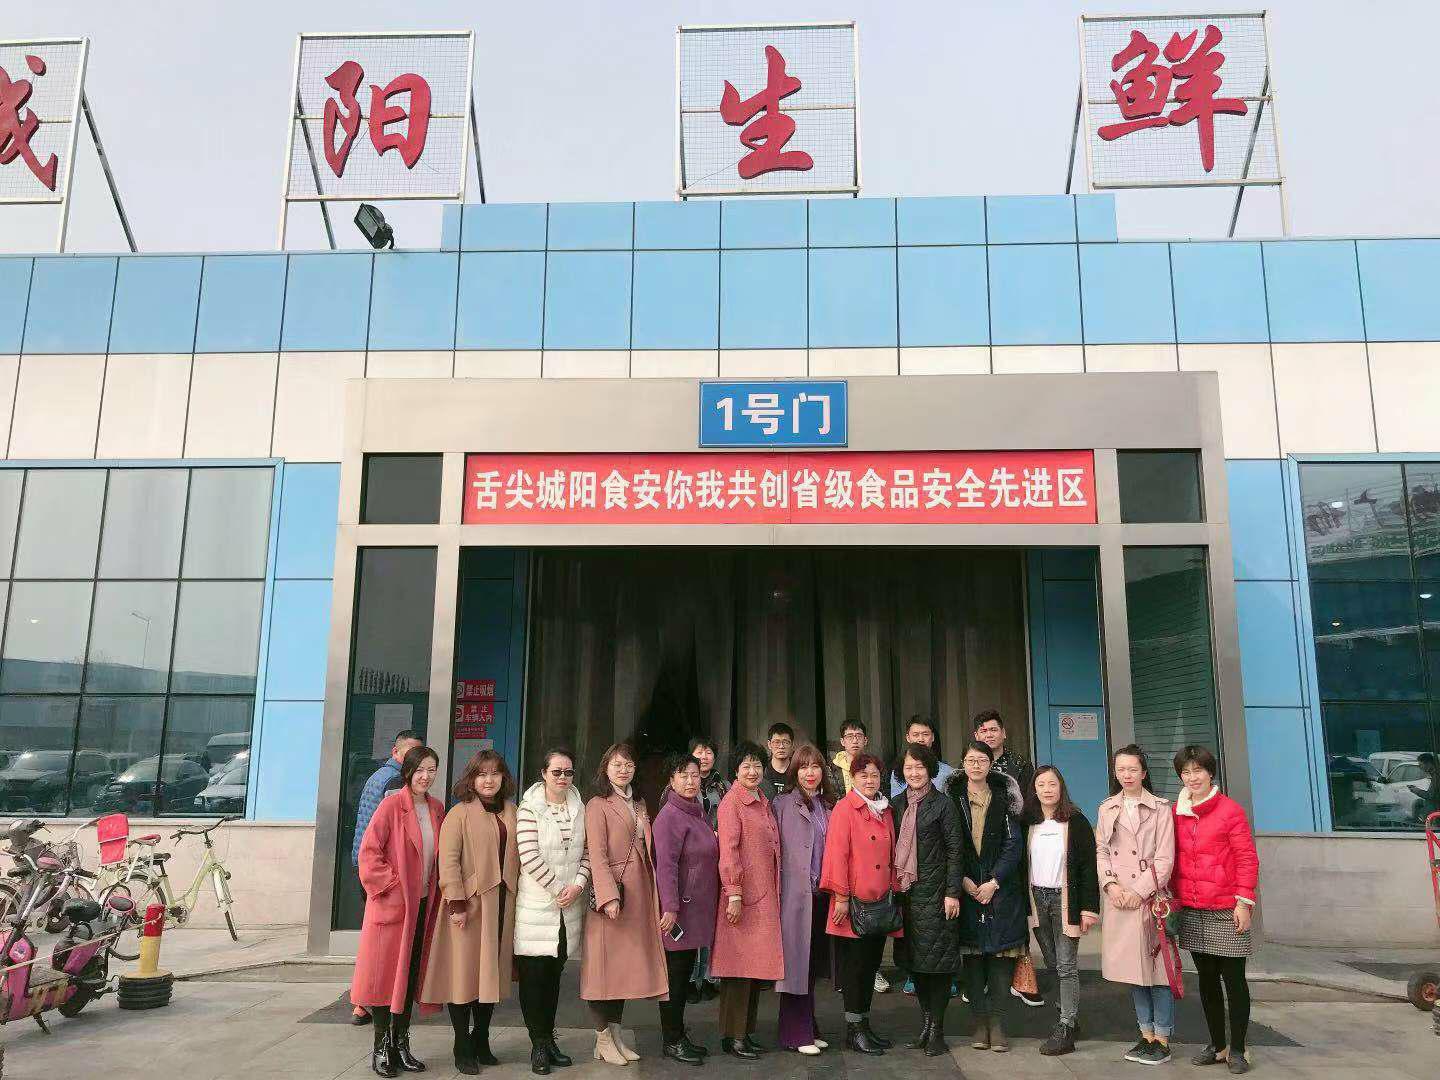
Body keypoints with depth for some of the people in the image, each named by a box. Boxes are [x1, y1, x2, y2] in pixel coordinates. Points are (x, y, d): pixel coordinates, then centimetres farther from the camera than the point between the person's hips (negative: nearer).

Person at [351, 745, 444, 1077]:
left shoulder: (437, 808, 7)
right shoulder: (391, 805, -11)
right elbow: (369, 853, -13)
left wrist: (435, 886, 5)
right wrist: (393, 885, -14)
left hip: (423, 904, 6)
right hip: (391, 903, -6)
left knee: (411, 974, 11)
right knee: (385, 973, 1)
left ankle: (401, 1044, 21)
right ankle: (382, 1047, 13)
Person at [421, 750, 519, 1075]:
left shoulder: (511, 813, 12)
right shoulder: (459, 813, -3)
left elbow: (518, 857, 14)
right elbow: (448, 861, -10)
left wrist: (517, 899, 8)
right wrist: (456, 903, -16)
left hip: (502, 904, 5)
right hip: (469, 903, -4)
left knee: (493, 971, 10)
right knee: (464, 973, 0)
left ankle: (481, 1040, 24)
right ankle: (463, 1048, 12)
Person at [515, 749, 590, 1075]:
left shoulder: (579, 809, 8)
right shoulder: (529, 808, -8)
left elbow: (586, 852, 8)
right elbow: (529, 855, -14)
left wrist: (578, 884, -7)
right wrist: (557, 889, -12)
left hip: (568, 906, 5)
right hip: (536, 905, -5)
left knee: (555, 972, 12)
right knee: (533, 973, 0)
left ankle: (548, 1038, 22)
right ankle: (539, 1044, 11)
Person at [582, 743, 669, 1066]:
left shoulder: (639, 805, 16)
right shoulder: (597, 805, -6)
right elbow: (597, 855, -13)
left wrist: (651, 892, 9)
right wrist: (609, 895, -22)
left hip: (640, 891, 7)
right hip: (612, 890, -7)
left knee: (627, 963, 11)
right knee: (605, 964, -1)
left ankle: (616, 1033, 20)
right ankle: (603, 1040, 8)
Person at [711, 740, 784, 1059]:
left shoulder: (763, 803, 16)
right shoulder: (732, 801, -9)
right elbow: (728, 850, -15)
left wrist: (774, 893, 14)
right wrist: (734, 894, -19)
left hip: (765, 895, 8)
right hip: (743, 895, -8)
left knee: (757, 962, 12)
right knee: (740, 963, -3)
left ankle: (747, 1031, 22)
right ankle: (733, 1036, 6)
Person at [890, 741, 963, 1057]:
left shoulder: (942, 805, -5)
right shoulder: (896, 804, 9)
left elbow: (955, 850, -6)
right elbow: (893, 847, 12)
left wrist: (953, 892, -10)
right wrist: (892, 885, 7)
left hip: (935, 891, -5)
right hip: (905, 890, 5)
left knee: (937, 958, -1)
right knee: (914, 959, 10)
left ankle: (936, 1030, 8)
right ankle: (925, 1021, 23)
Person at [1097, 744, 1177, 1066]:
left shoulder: (1160, 809, -2)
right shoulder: (1107, 809, 11)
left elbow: (1165, 858, -6)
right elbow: (1101, 851, 10)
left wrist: (1140, 891, -12)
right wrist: (1111, 884, -6)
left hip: (1148, 896, -4)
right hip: (1118, 898, 4)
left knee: (1155, 966, -2)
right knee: (1132, 968, 9)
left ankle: (1162, 1040, 8)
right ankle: (1146, 1035, 20)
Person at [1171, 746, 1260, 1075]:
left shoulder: (1230, 810, -8)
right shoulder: (1176, 813, 8)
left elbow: (1248, 859, -8)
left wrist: (1244, 902, -12)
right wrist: (1175, 898, 9)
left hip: (1226, 911, -5)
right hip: (1192, 912, 5)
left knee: (1233, 978, 4)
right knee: (1207, 979, 13)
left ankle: (1237, 1049, 16)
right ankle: (1217, 1045, 25)